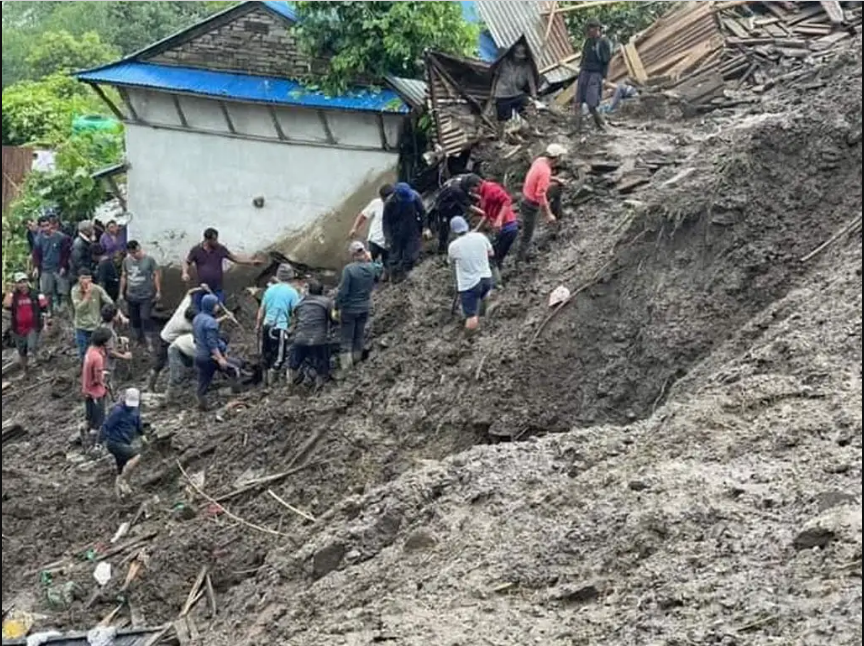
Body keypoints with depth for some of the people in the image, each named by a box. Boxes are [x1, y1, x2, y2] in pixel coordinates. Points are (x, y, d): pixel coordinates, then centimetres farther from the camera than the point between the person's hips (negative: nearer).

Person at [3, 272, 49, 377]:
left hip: (34, 327, -1)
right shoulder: (13, 296, -4)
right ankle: (25, 370, 26)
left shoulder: (36, 295, -5)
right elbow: (6, 305, -24)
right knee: (22, 353, 12)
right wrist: (11, 291, -19)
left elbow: (45, 309, 0)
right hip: (19, 329, 1)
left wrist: (45, 323, -6)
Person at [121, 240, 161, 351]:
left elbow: (156, 275, -6)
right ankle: (139, 340, 28)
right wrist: (121, 292, 15)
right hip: (131, 296, 5)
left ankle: (149, 343, -7)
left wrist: (158, 291, -7)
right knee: (134, 320, 11)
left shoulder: (149, 260, -9)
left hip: (146, 296, -5)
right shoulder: (126, 261, 4)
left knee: (145, 319, -11)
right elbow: (124, 277, 14)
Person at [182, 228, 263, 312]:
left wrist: (251, 261, 2)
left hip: (217, 290, 0)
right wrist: (185, 273, -12)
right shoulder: (196, 250, -3)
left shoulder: (221, 249, -1)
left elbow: (235, 258, 8)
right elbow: (187, 262, 8)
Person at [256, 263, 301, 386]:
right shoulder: (292, 292, -7)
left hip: (267, 325, 6)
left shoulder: (270, 289, 8)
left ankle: (266, 379, 26)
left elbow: (262, 309, 13)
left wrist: (258, 324, 22)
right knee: (279, 356, 1)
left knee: (266, 354, 17)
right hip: (280, 327, -6)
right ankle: (272, 380, -1)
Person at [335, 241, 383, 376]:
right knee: (359, 336, 19)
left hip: (349, 309, -5)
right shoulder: (372, 268, -7)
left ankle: (346, 368, -3)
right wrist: (369, 260, 18)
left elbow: (343, 291, -19)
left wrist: (338, 307, -10)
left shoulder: (349, 269, -21)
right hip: (365, 308, 5)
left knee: (346, 340, 3)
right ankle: (356, 362, 30)